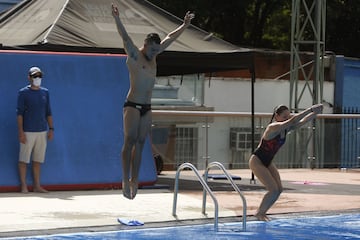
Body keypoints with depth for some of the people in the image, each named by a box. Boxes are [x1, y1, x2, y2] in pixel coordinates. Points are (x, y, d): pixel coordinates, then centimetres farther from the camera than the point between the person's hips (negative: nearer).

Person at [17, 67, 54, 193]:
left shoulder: (45, 92, 12)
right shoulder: (23, 93, -2)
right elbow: (19, 113, -5)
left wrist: (51, 129, 8)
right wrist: (21, 132, -11)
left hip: (42, 131, 4)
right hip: (28, 131, -4)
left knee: (38, 160, 7)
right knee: (24, 159, -1)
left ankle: (37, 186, 12)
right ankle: (24, 186, 5)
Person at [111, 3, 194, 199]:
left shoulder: (152, 56, 14)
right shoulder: (134, 55, -4)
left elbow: (170, 38, 23)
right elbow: (125, 38, -20)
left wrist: (185, 25, 28)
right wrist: (117, 19, -35)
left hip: (147, 108, 7)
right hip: (132, 105, -7)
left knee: (140, 143, 4)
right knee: (130, 141, -12)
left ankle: (134, 180, 6)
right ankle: (126, 180, -13)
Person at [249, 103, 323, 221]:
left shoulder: (287, 129, -1)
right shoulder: (273, 128, -26)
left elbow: (302, 122, -6)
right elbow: (293, 121, -37)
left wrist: (316, 112, -21)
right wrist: (311, 109, -39)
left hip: (268, 162, 9)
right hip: (256, 162, -9)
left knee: (279, 189, 2)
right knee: (273, 190, -14)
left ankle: (262, 212, 16)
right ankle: (259, 213, 3)